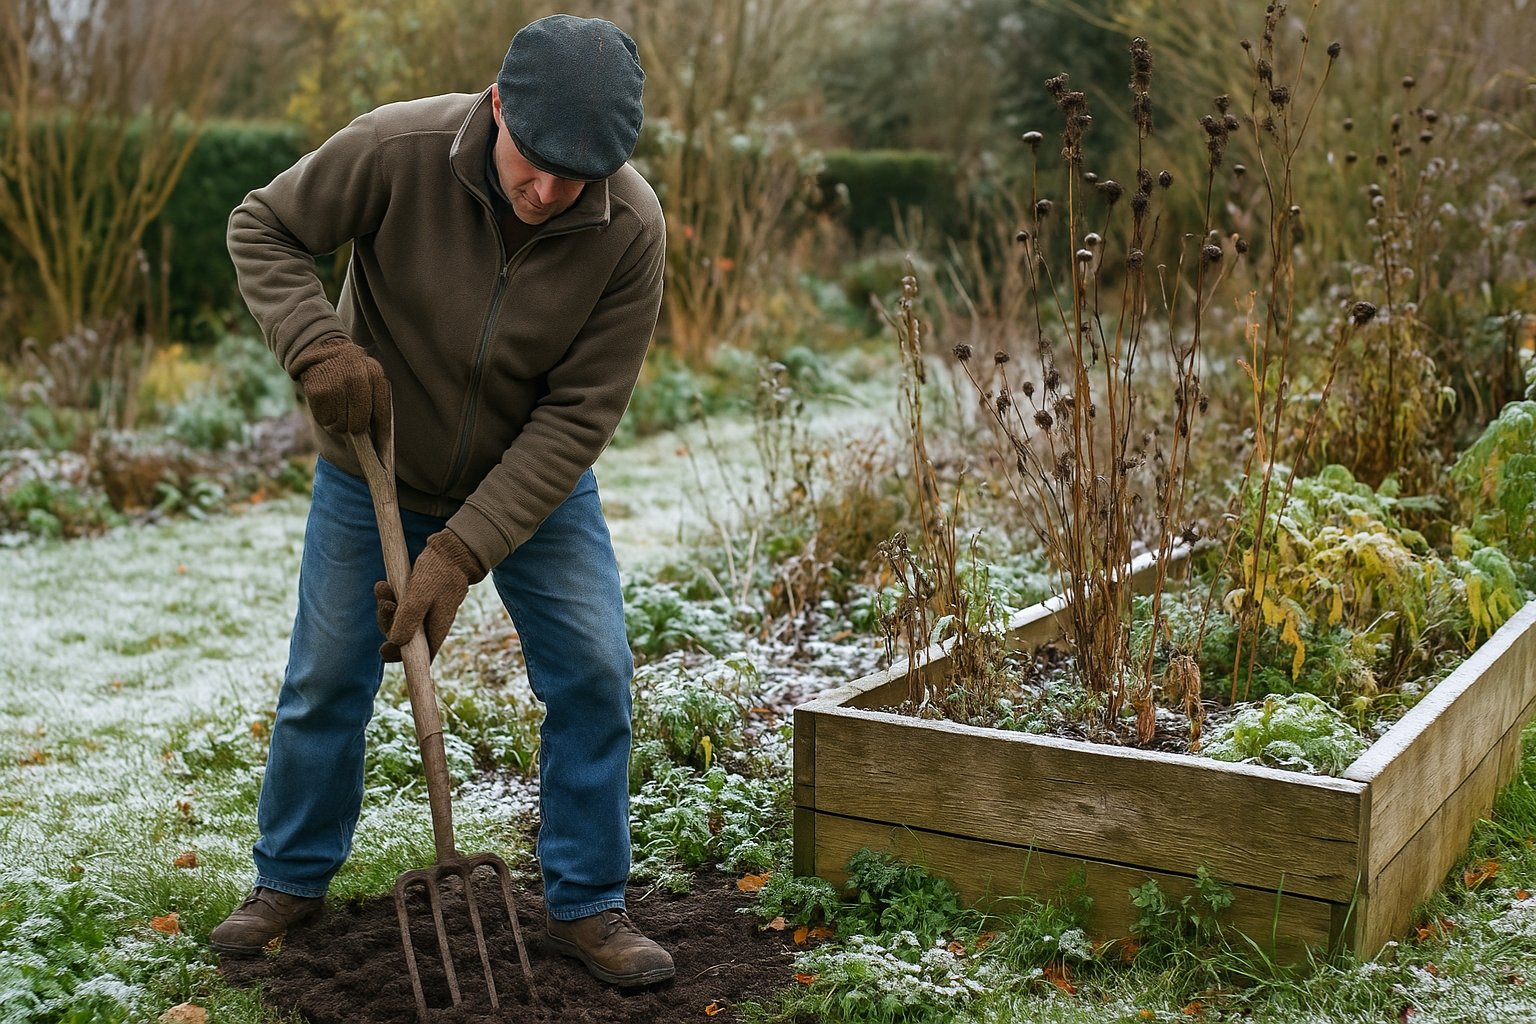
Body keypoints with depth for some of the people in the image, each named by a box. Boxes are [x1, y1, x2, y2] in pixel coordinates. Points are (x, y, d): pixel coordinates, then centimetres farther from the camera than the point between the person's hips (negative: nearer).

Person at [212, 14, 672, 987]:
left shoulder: (631, 229, -27)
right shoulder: (398, 150, -28)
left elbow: (578, 416, -25)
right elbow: (264, 227, -12)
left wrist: (461, 552, -29)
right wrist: (318, 343, -31)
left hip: (536, 480, 0)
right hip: (376, 473, 0)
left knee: (594, 673, -7)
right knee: (326, 679, 8)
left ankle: (587, 905, 12)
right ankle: (291, 879, 32)